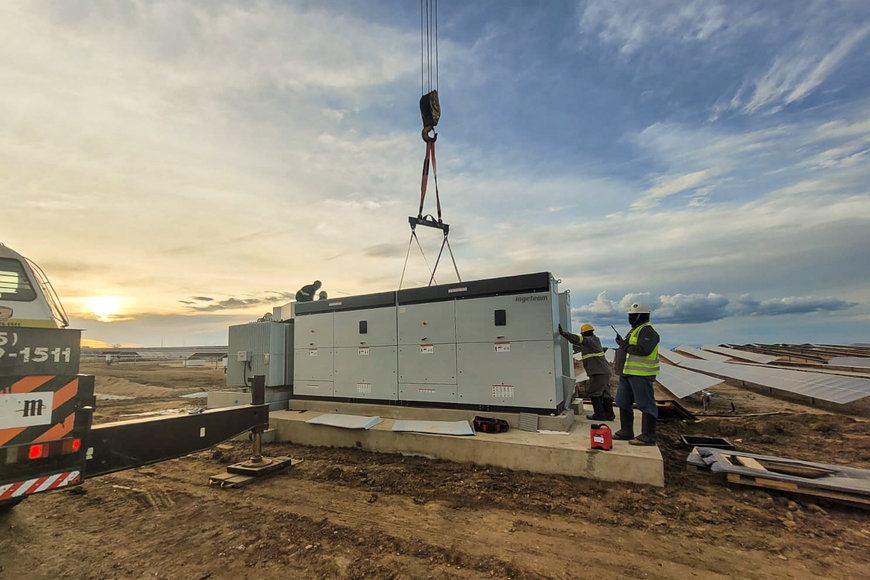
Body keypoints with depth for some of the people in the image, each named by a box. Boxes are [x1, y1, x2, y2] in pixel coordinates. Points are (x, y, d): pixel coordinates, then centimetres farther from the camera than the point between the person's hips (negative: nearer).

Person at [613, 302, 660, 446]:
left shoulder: (647, 330, -13)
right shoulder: (635, 330, 20)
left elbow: (643, 350, -26)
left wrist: (626, 346, -16)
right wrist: (622, 343, 10)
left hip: (641, 375, -11)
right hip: (628, 374, 11)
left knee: (645, 404, -3)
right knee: (623, 402, 15)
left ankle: (648, 436, 4)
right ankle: (626, 431, 25)